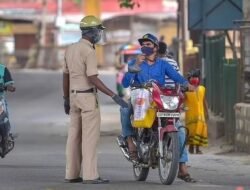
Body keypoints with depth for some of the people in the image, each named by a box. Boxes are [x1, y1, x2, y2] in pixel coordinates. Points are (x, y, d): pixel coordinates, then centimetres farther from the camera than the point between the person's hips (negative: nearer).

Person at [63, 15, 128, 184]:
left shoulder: (71, 49, 10)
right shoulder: (89, 51, -16)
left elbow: (66, 76, 14)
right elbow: (93, 79, -22)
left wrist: (66, 99, 22)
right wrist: (114, 96, -22)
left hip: (74, 95, 9)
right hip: (88, 96, -9)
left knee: (74, 136, 10)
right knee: (90, 136, -7)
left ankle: (72, 174, 11)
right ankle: (90, 175, -10)